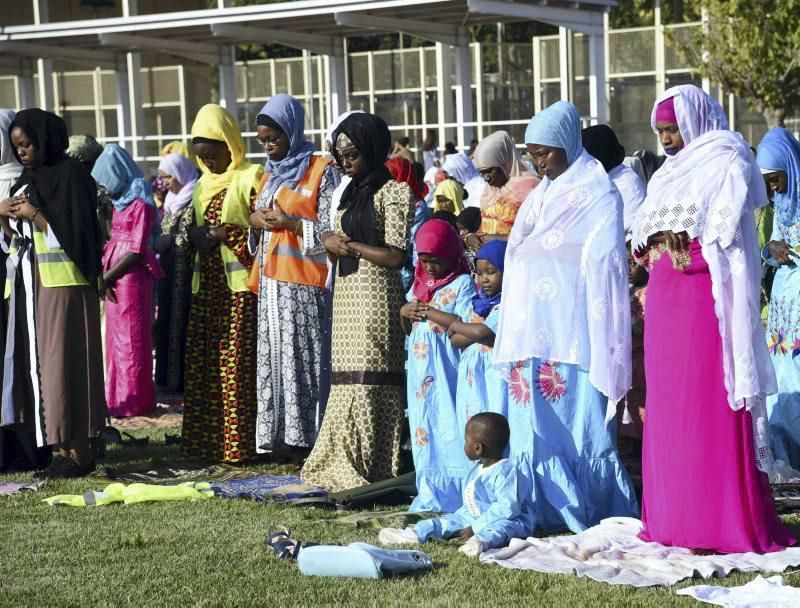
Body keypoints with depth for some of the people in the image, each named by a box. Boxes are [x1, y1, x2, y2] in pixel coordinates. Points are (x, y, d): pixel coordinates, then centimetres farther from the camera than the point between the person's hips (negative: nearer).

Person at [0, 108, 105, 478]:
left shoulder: (71, 174, -8)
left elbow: (78, 231, -14)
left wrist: (36, 215, -15)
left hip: (64, 282, -8)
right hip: (34, 281, 8)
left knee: (65, 361, -7)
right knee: (43, 363, 5)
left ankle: (79, 451, -4)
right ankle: (63, 449, 8)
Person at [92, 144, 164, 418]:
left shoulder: (140, 205, -14)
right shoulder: (120, 203, 12)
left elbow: (137, 252, -17)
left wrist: (106, 277, -13)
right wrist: (105, 276, 3)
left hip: (132, 277, -9)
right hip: (114, 278, 9)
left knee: (131, 339, -2)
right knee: (116, 338, 15)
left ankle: (134, 400, 6)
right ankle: (118, 396, 25)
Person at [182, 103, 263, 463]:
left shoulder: (250, 178, -6)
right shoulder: (203, 184, 17)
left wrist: (222, 234, -15)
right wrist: (197, 235, 3)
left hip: (239, 286, -7)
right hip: (207, 286, 7)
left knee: (236, 366, -8)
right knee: (201, 366, 5)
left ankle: (238, 445, -3)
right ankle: (206, 443, 11)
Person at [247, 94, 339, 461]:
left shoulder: (320, 171, -2)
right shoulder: (270, 173, 19)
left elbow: (331, 230, -7)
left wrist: (291, 222, -17)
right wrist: (255, 221, 4)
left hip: (303, 282, -7)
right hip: (271, 281, 7)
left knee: (302, 356, -8)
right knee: (274, 356, 4)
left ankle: (306, 438, -4)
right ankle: (280, 435, 8)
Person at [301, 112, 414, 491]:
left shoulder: (392, 191, -6)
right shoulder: (352, 191, 20)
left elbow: (395, 256, -13)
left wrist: (350, 245, -8)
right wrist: (331, 242, 0)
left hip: (375, 296, -8)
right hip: (347, 293, 8)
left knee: (368, 380, -8)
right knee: (347, 378, 7)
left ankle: (369, 469, -5)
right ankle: (345, 463, 9)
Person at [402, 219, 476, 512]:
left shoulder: (462, 283, -6)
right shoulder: (419, 283, 17)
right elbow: (408, 331, 23)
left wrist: (428, 312, -15)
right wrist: (404, 313, 1)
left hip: (446, 371, -7)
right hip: (420, 368, 7)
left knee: (449, 431, -8)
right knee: (424, 430, 10)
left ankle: (454, 494, -5)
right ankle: (430, 493, 17)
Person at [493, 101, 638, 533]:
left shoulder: (596, 192, -2)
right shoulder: (540, 194, 19)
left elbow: (604, 263, -8)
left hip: (570, 327, -7)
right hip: (531, 326, 7)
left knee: (577, 413, -7)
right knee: (533, 416, 4)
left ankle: (589, 511, 0)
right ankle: (545, 509, 8)